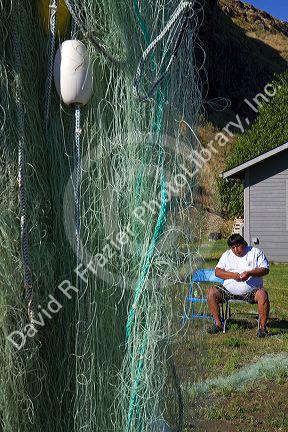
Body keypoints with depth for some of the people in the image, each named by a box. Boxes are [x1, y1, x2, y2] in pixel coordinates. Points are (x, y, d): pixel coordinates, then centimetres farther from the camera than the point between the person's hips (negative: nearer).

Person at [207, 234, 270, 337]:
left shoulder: (256, 252, 8)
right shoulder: (227, 255, 15)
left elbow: (265, 269, 0)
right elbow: (217, 271, 6)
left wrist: (250, 273, -18)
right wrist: (233, 275, -12)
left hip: (251, 291, -3)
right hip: (229, 290, 3)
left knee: (262, 294, -33)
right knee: (211, 292, -19)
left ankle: (262, 327, -20)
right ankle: (218, 323, -9)